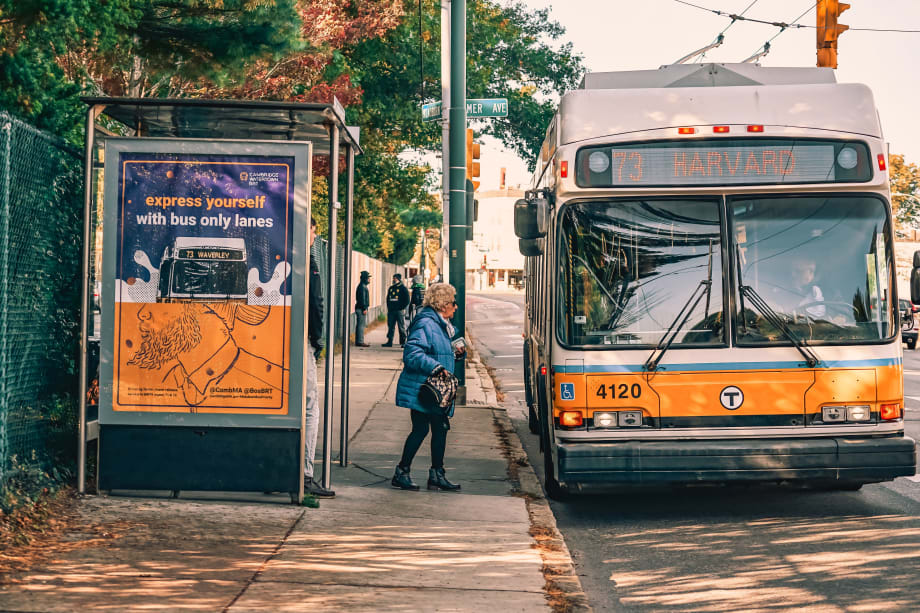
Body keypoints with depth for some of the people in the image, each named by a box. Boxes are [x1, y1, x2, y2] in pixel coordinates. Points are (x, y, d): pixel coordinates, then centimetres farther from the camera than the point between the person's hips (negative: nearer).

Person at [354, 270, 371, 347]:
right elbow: (362, 298, -19)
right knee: (361, 325, -10)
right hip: (361, 308, -11)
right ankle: (360, 341, -11)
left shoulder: (363, 286, 19)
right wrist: (364, 308, -20)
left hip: (359, 308, 11)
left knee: (360, 325, 12)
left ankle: (358, 341, 15)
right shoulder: (362, 286, -13)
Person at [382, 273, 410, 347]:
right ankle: (389, 341, 10)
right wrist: (389, 307, 10)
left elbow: (407, 300, -4)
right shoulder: (391, 288, 16)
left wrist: (403, 308, -10)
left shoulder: (403, 288, -1)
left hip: (400, 310, -6)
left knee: (401, 327, -2)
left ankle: (403, 342, 3)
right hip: (391, 311, 6)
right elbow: (388, 298, 21)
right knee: (390, 326, 6)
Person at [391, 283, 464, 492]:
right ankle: (401, 473, 5)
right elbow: (412, 355, -23)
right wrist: (437, 367, -26)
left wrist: (454, 352, 11)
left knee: (440, 428, 9)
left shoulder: (441, 325, 17)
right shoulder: (425, 324, -15)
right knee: (421, 429, -7)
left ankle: (437, 475, 17)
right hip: (421, 389, -10)